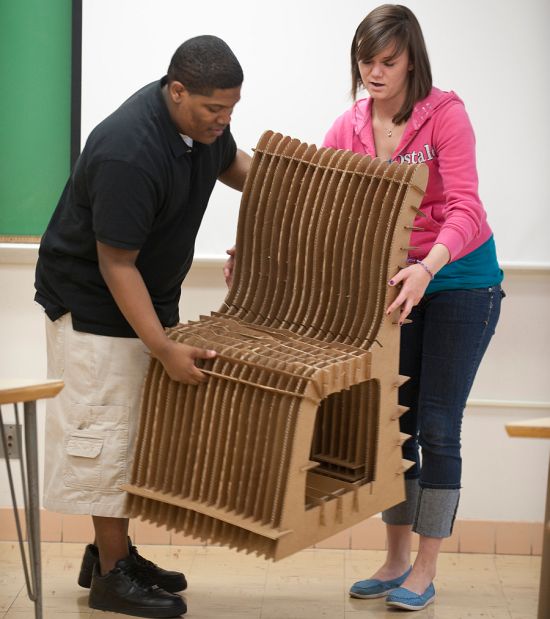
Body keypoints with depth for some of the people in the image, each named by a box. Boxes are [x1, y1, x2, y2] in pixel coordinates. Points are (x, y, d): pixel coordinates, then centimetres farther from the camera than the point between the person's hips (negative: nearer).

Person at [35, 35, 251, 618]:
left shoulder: (202, 121, -6)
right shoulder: (128, 153, -32)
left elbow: (232, 164, 17)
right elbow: (116, 264, -27)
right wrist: (164, 348, -29)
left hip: (145, 298, 9)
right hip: (92, 302, -9)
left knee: (131, 432, 14)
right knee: (105, 430, -3)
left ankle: (113, 551, 26)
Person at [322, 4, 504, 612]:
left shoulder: (444, 114, -17)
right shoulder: (349, 128, -2)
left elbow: (464, 207, -27)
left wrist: (427, 268, -44)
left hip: (459, 280, -5)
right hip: (397, 282, 5)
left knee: (437, 427, -3)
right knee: (392, 423, 9)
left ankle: (424, 572, 9)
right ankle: (395, 561, 22)